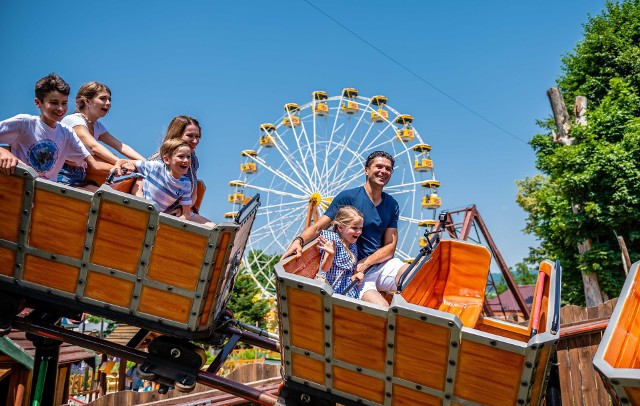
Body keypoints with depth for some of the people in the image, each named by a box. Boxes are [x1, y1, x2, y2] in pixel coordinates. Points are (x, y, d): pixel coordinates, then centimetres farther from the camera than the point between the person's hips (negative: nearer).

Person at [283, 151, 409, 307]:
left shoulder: (392, 205, 10)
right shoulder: (348, 197, -5)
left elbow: (390, 246, 5)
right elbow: (318, 227, -8)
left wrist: (364, 263, -12)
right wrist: (299, 240, -30)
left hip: (381, 263, 5)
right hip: (351, 269, -5)